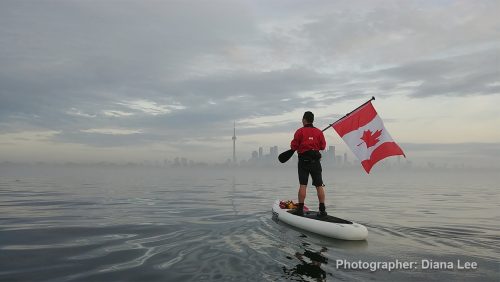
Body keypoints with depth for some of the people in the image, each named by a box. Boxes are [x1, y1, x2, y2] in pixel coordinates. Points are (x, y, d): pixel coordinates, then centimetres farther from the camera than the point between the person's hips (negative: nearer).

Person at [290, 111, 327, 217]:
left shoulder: (300, 131, -4)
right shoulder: (319, 132, 4)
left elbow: (293, 146, -5)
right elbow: (323, 146, 7)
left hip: (303, 160, -2)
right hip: (316, 161, 2)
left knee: (303, 185, -1)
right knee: (319, 185, 4)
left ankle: (300, 209, 0)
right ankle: (322, 210, 5)